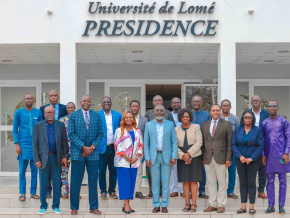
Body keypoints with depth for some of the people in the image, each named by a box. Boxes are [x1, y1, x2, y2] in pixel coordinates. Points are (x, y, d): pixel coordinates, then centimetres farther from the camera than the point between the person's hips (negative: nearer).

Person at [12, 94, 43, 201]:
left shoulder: (38, 112, 7)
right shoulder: (19, 112, 2)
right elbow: (15, 129, 4)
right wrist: (17, 144, -4)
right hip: (23, 144, -2)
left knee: (34, 170, 5)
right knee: (22, 170, 0)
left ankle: (33, 193, 13)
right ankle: (22, 193, 8)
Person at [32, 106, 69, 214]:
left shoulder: (60, 125, 7)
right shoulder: (38, 125, 3)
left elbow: (64, 142, 8)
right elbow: (35, 144, 1)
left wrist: (65, 157, 0)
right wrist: (37, 160, -6)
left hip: (56, 158, 1)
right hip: (43, 158, -1)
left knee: (57, 184, 4)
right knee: (43, 184, 4)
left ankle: (56, 206, 15)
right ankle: (43, 206, 17)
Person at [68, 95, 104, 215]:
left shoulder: (97, 115, 9)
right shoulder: (73, 115, 2)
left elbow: (100, 134, 7)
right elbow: (71, 134, -4)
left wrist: (92, 147, -7)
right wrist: (83, 147, -13)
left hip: (93, 153, 2)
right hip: (77, 153, -2)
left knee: (93, 180, 6)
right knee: (76, 181, 3)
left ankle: (93, 207, 16)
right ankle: (74, 207, 15)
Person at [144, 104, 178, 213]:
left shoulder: (170, 124, 6)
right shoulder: (149, 125, 6)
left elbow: (174, 141, 5)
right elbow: (146, 143, 5)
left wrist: (174, 156, -4)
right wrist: (147, 158, -4)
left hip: (166, 157, 0)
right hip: (154, 156, 0)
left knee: (166, 182, 2)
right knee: (155, 182, 3)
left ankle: (164, 205, 10)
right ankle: (156, 205, 12)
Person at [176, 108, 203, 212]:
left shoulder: (196, 127, 2)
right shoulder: (176, 130, 8)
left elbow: (199, 143, -5)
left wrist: (189, 153, -12)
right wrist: (183, 156, -11)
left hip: (194, 157, -2)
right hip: (182, 158, 2)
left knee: (193, 180, -1)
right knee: (185, 181, 3)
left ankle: (194, 204, 3)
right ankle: (187, 203, 10)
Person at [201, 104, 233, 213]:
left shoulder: (227, 124, 3)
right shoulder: (204, 125, 14)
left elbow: (230, 143, -1)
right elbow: (203, 142, 12)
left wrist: (229, 158, -8)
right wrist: (202, 157, 5)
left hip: (221, 158, -3)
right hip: (208, 158, 3)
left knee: (222, 182, 0)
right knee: (210, 182, 7)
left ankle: (221, 205, 8)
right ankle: (212, 205, 14)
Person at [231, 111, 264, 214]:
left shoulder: (257, 130, -1)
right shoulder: (237, 129, 4)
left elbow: (260, 146, -5)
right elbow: (233, 144, 1)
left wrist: (251, 158, -13)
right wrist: (240, 156, -12)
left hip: (253, 159, -2)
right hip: (240, 159, 2)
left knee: (251, 182, -2)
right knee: (242, 182, 4)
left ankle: (252, 206, 5)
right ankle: (243, 206, 7)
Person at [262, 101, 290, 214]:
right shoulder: (264, 123, 10)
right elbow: (262, 140, 12)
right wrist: (263, 155, 4)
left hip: (281, 155, -2)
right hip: (269, 156, 2)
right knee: (270, 181, 5)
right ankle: (271, 205, 12)